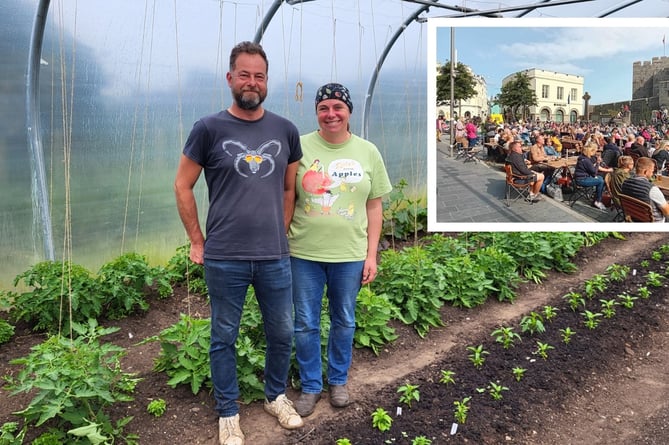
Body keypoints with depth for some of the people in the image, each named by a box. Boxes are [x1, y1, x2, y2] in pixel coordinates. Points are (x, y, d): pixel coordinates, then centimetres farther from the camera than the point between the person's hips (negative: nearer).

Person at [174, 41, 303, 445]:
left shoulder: (286, 130, 5)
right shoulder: (209, 129, -4)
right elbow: (183, 186, 2)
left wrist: (282, 233, 11)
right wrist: (197, 241, 1)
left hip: (275, 257, 3)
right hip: (224, 259, -2)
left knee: (282, 333, 15)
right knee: (224, 338, 11)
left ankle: (277, 396, 39)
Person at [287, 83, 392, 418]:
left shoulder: (368, 152, 1)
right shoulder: (301, 147, -3)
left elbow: (374, 206, 4)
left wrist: (371, 255, 1)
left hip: (350, 255, 1)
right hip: (304, 253, -1)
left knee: (344, 321, 16)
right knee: (306, 324, 10)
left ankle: (338, 380, 38)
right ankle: (311, 385, 31)